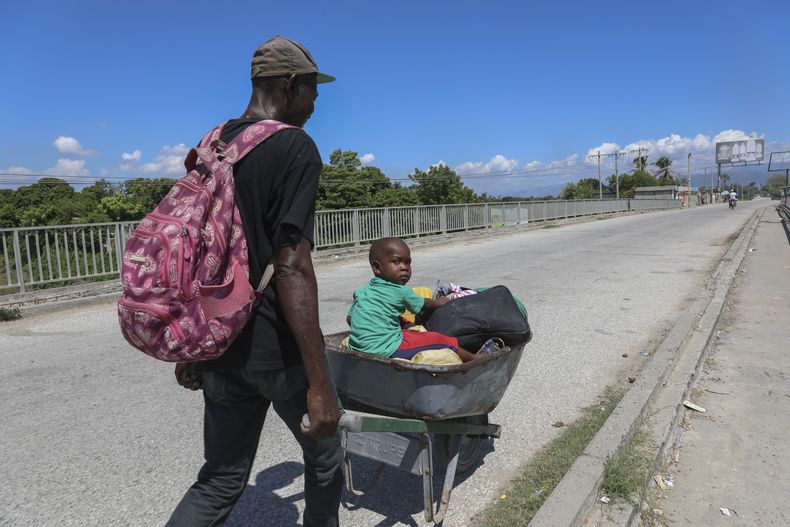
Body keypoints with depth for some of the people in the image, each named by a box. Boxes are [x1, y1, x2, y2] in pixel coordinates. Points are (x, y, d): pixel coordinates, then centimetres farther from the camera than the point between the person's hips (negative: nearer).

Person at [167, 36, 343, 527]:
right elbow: (292, 268, -22)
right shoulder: (295, 148, -13)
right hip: (279, 349, -7)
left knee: (221, 481, 17)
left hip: (219, 346, 7)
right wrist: (320, 384, -21)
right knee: (325, 456, 19)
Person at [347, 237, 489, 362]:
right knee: (440, 341, -2)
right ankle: (475, 358, 13)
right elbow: (425, 304, 11)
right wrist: (439, 302, 32)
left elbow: (350, 319, 15)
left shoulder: (362, 291, 11)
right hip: (385, 351, -8)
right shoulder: (400, 291, -7)